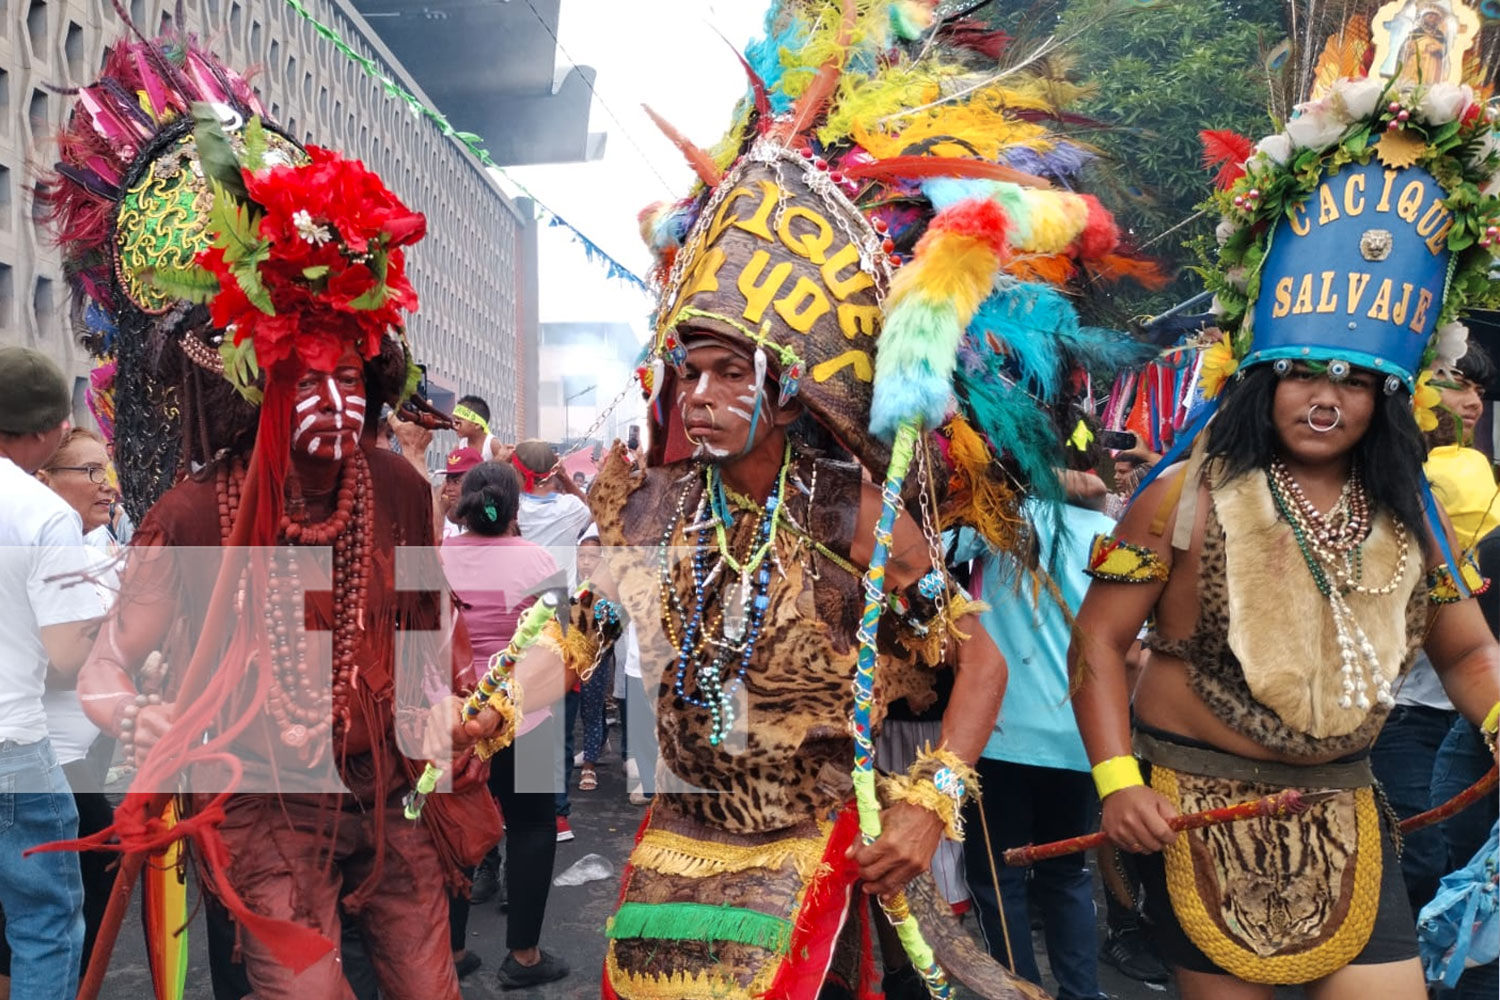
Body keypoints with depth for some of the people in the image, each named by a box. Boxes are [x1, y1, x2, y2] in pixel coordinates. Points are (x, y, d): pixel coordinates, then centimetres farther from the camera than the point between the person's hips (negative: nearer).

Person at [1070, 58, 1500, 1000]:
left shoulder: (1407, 517, 3)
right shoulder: (1190, 495, -11)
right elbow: (1099, 637, -11)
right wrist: (1116, 779, -19)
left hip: (1343, 820, 4)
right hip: (1201, 809, -4)